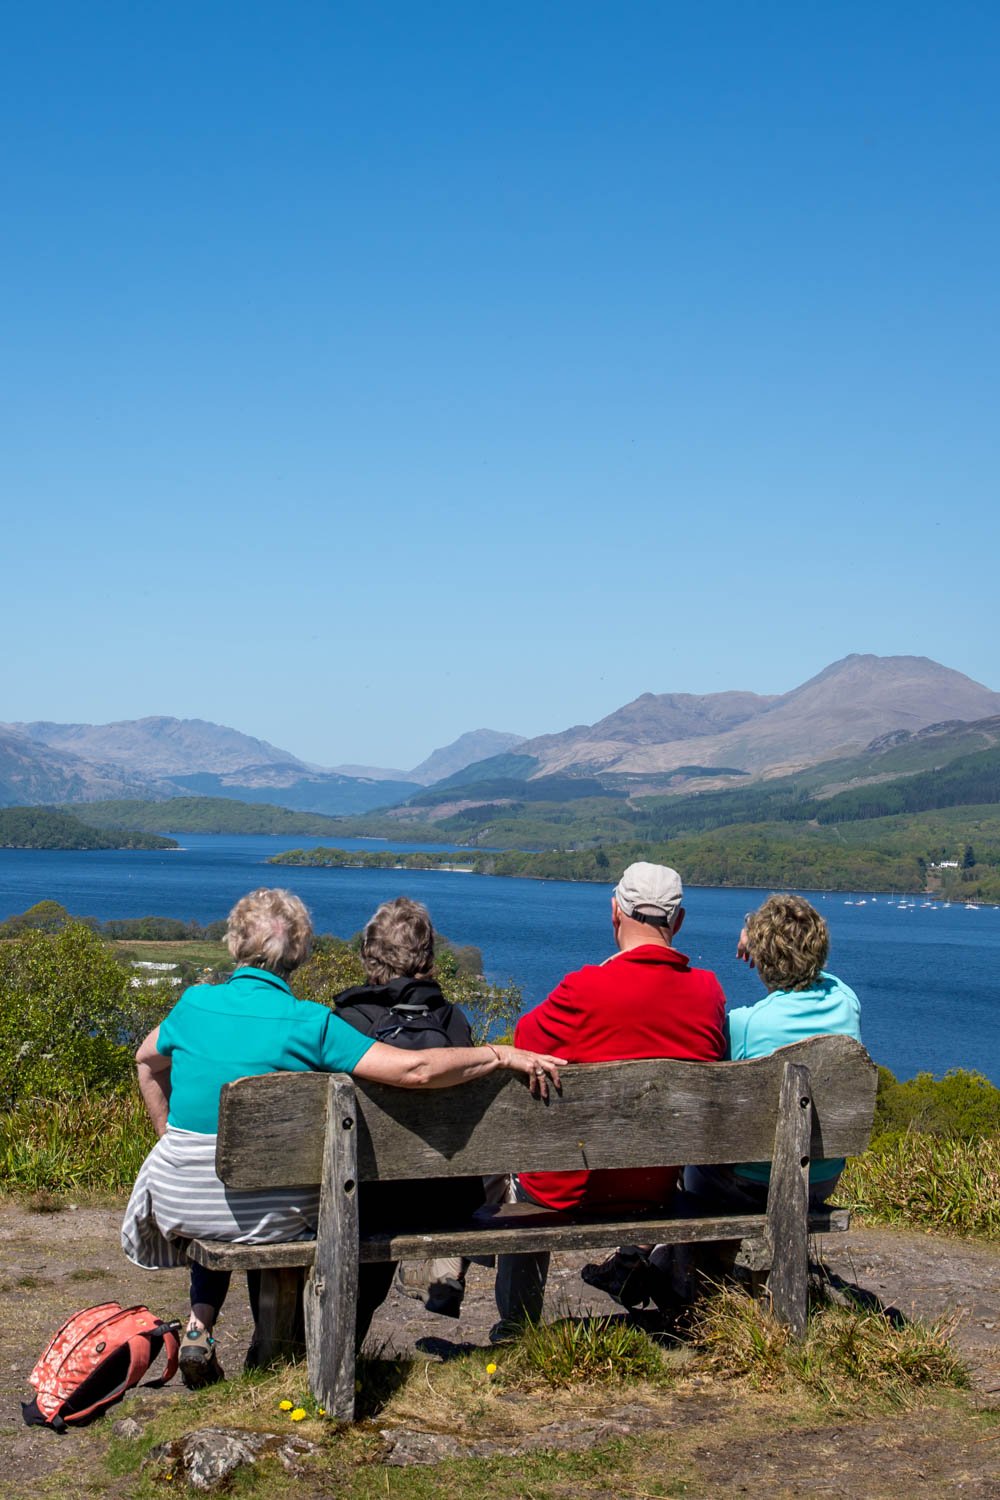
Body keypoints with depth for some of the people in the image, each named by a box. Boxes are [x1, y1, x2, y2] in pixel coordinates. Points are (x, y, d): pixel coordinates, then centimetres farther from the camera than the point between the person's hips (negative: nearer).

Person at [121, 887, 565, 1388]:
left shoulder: (194, 1003, -2)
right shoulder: (310, 1023, -15)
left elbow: (148, 1060, 19)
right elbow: (415, 1069, -21)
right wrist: (503, 1056, -9)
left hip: (179, 1200, 3)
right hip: (267, 1214, -3)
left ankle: (200, 1325, 25)